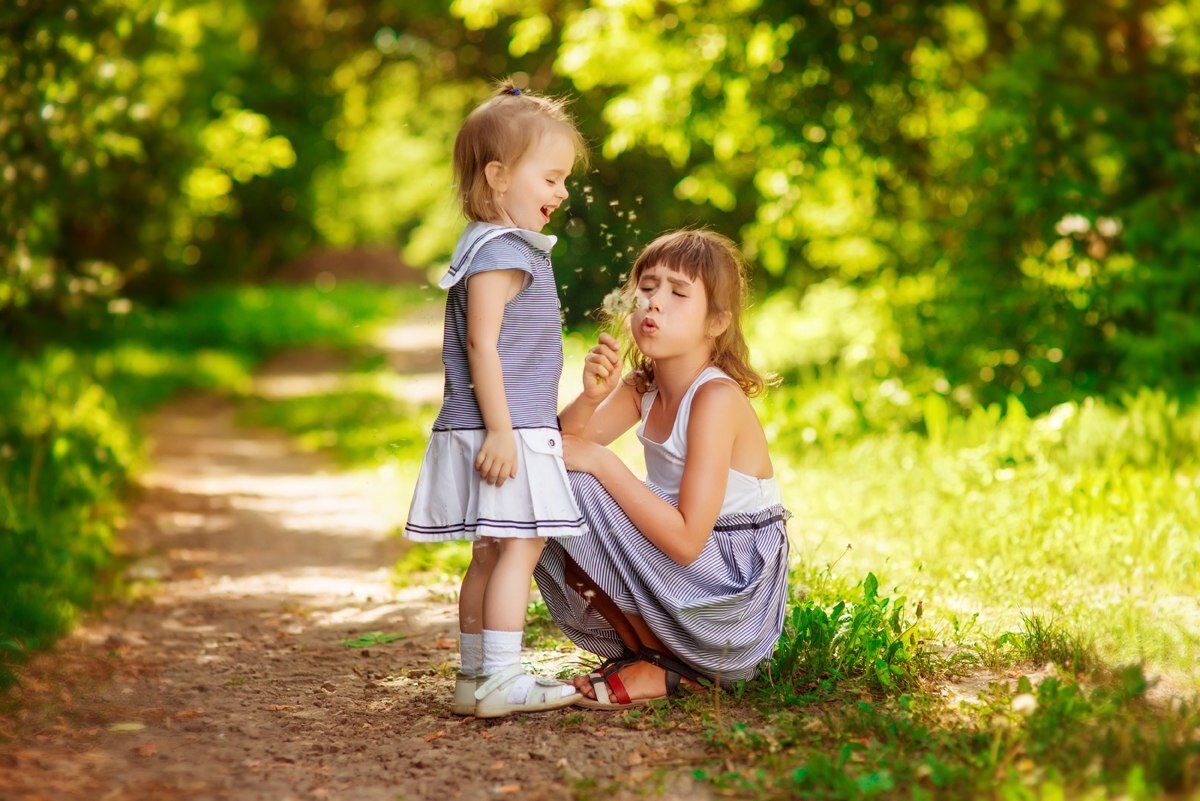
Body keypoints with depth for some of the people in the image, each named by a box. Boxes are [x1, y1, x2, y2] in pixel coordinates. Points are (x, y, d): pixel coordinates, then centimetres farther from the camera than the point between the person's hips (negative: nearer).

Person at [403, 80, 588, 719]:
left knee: (492, 553, 11)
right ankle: (499, 680, -11)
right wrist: (500, 429, -22)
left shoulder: (516, 248, 18)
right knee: (520, 546, -10)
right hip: (501, 432, -10)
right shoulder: (497, 251, -14)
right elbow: (481, 344, -20)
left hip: (512, 431, 10)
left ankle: (475, 679, 16)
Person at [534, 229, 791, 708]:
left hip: (737, 590, -8)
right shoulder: (641, 388, 4)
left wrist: (602, 463, -25)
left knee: (579, 493, -21)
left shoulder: (716, 398, -20)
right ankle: (641, 648, 6)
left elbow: (687, 540, -27)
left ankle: (654, 667, -8)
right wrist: (589, 398, -25)